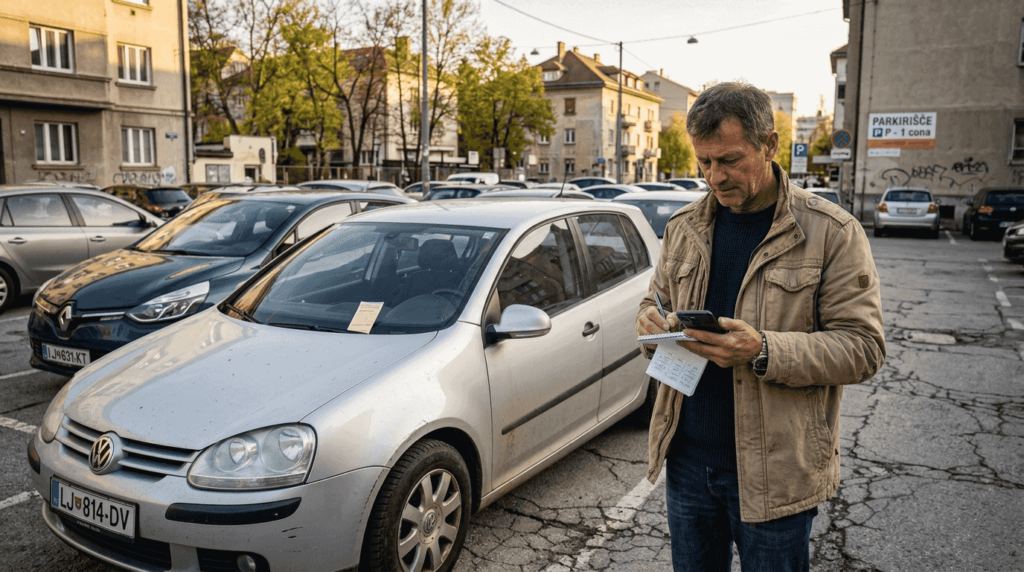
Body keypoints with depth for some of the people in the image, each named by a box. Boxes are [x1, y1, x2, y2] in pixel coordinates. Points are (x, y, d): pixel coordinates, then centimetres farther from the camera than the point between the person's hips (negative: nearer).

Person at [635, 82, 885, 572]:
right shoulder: (684, 227, 6)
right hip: (687, 458, 4)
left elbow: (863, 347, -11)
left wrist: (764, 351, -26)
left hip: (774, 473, -4)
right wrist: (651, 324, -8)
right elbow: (655, 300, 18)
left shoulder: (831, 232, -8)